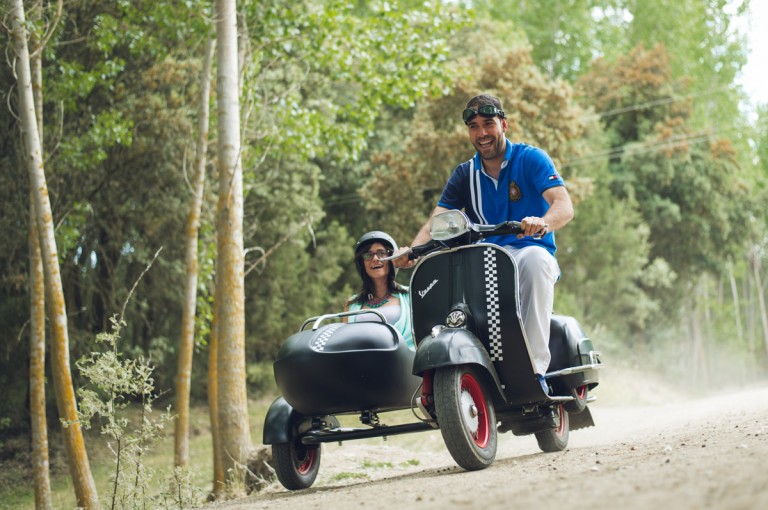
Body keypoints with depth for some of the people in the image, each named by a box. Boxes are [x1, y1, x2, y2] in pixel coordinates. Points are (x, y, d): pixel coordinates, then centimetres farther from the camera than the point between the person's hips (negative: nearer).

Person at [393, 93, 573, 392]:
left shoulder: (531, 158, -1)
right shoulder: (464, 174, 12)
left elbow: (564, 206, -16)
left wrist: (543, 222, -41)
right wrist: (410, 250, -23)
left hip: (530, 252, -3)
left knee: (534, 259, -39)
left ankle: (536, 367, -39)